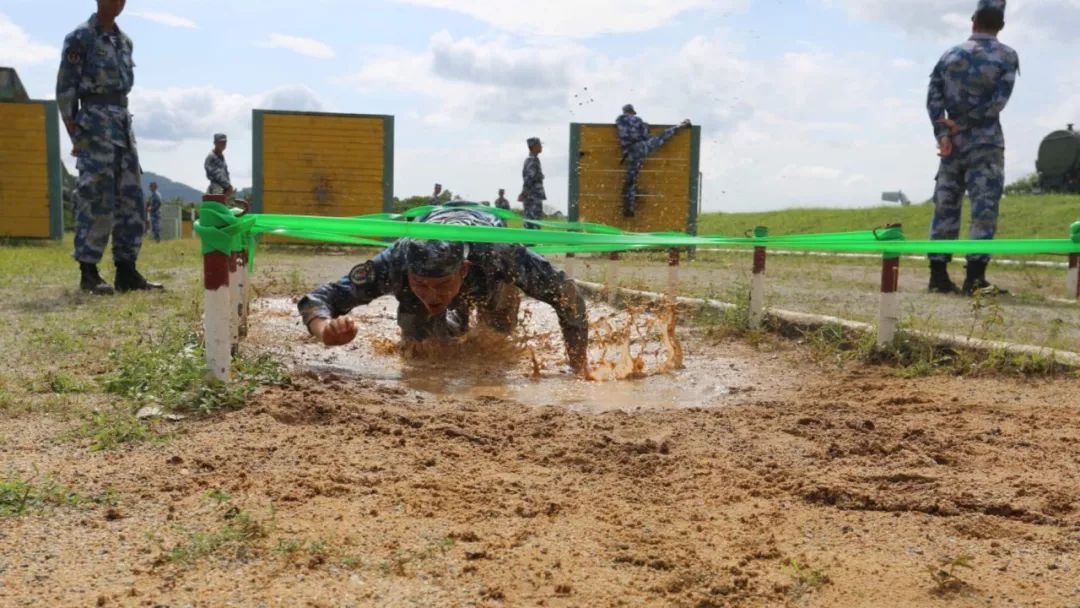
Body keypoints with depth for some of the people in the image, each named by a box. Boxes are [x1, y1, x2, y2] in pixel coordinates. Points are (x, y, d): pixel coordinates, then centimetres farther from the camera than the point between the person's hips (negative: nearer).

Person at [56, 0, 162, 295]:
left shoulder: (125, 41, 16)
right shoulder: (80, 38, -4)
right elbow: (65, 90, -7)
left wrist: (120, 122, 11)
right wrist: (76, 134, -12)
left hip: (124, 122, 7)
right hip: (95, 122, -7)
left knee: (132, 201, 4)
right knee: (96, 201, -8)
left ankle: (126, 272, 9)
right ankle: (88, 273, 0)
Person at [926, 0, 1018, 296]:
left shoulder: (950, 55, 10)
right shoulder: (1007, 56, 0)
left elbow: (933, 97, 0)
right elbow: (998, 102, -11)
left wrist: (943, 134, -7)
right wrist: (962, 124, -7)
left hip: (953, 143, 4)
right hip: (985, 144, -4)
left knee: (945, 208, 7)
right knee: (984, 209, -5)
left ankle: (938, 275, 7)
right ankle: (975, 277, -12)